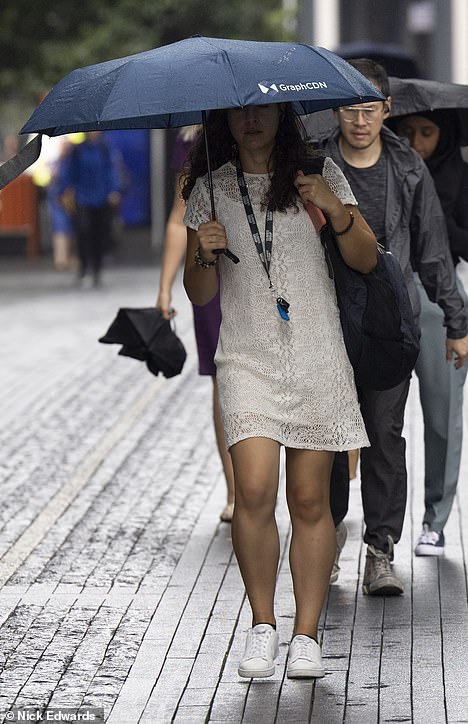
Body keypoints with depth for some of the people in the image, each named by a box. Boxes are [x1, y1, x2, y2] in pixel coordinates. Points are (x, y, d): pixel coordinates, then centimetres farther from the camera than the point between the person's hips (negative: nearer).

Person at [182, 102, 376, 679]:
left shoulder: (321, 174, 7)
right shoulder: (209, 189, 9)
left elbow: (366, 260, 4)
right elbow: (199, 294, 10)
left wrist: (335, 211, -14)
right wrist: (204, 254, -11)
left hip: (317, 359, 0)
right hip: (248, 359, 0)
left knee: (309, 501, 0)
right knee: (254, 489, -17)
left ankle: (306, 635, 9)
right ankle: (261, 626, -1)